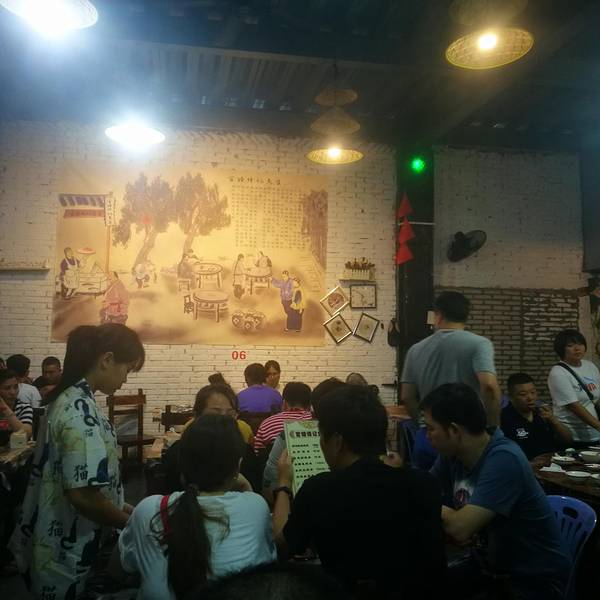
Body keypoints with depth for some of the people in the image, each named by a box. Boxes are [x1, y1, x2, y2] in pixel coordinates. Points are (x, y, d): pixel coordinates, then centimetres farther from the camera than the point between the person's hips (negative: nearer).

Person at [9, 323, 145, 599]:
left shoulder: (68, 398, 5)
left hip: (57, 545, 9)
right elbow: (83, 494, -29)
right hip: (65, 556, -9)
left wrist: (120, 506, 11)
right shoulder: (81, 412, -26)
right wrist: (133, 523, -15)